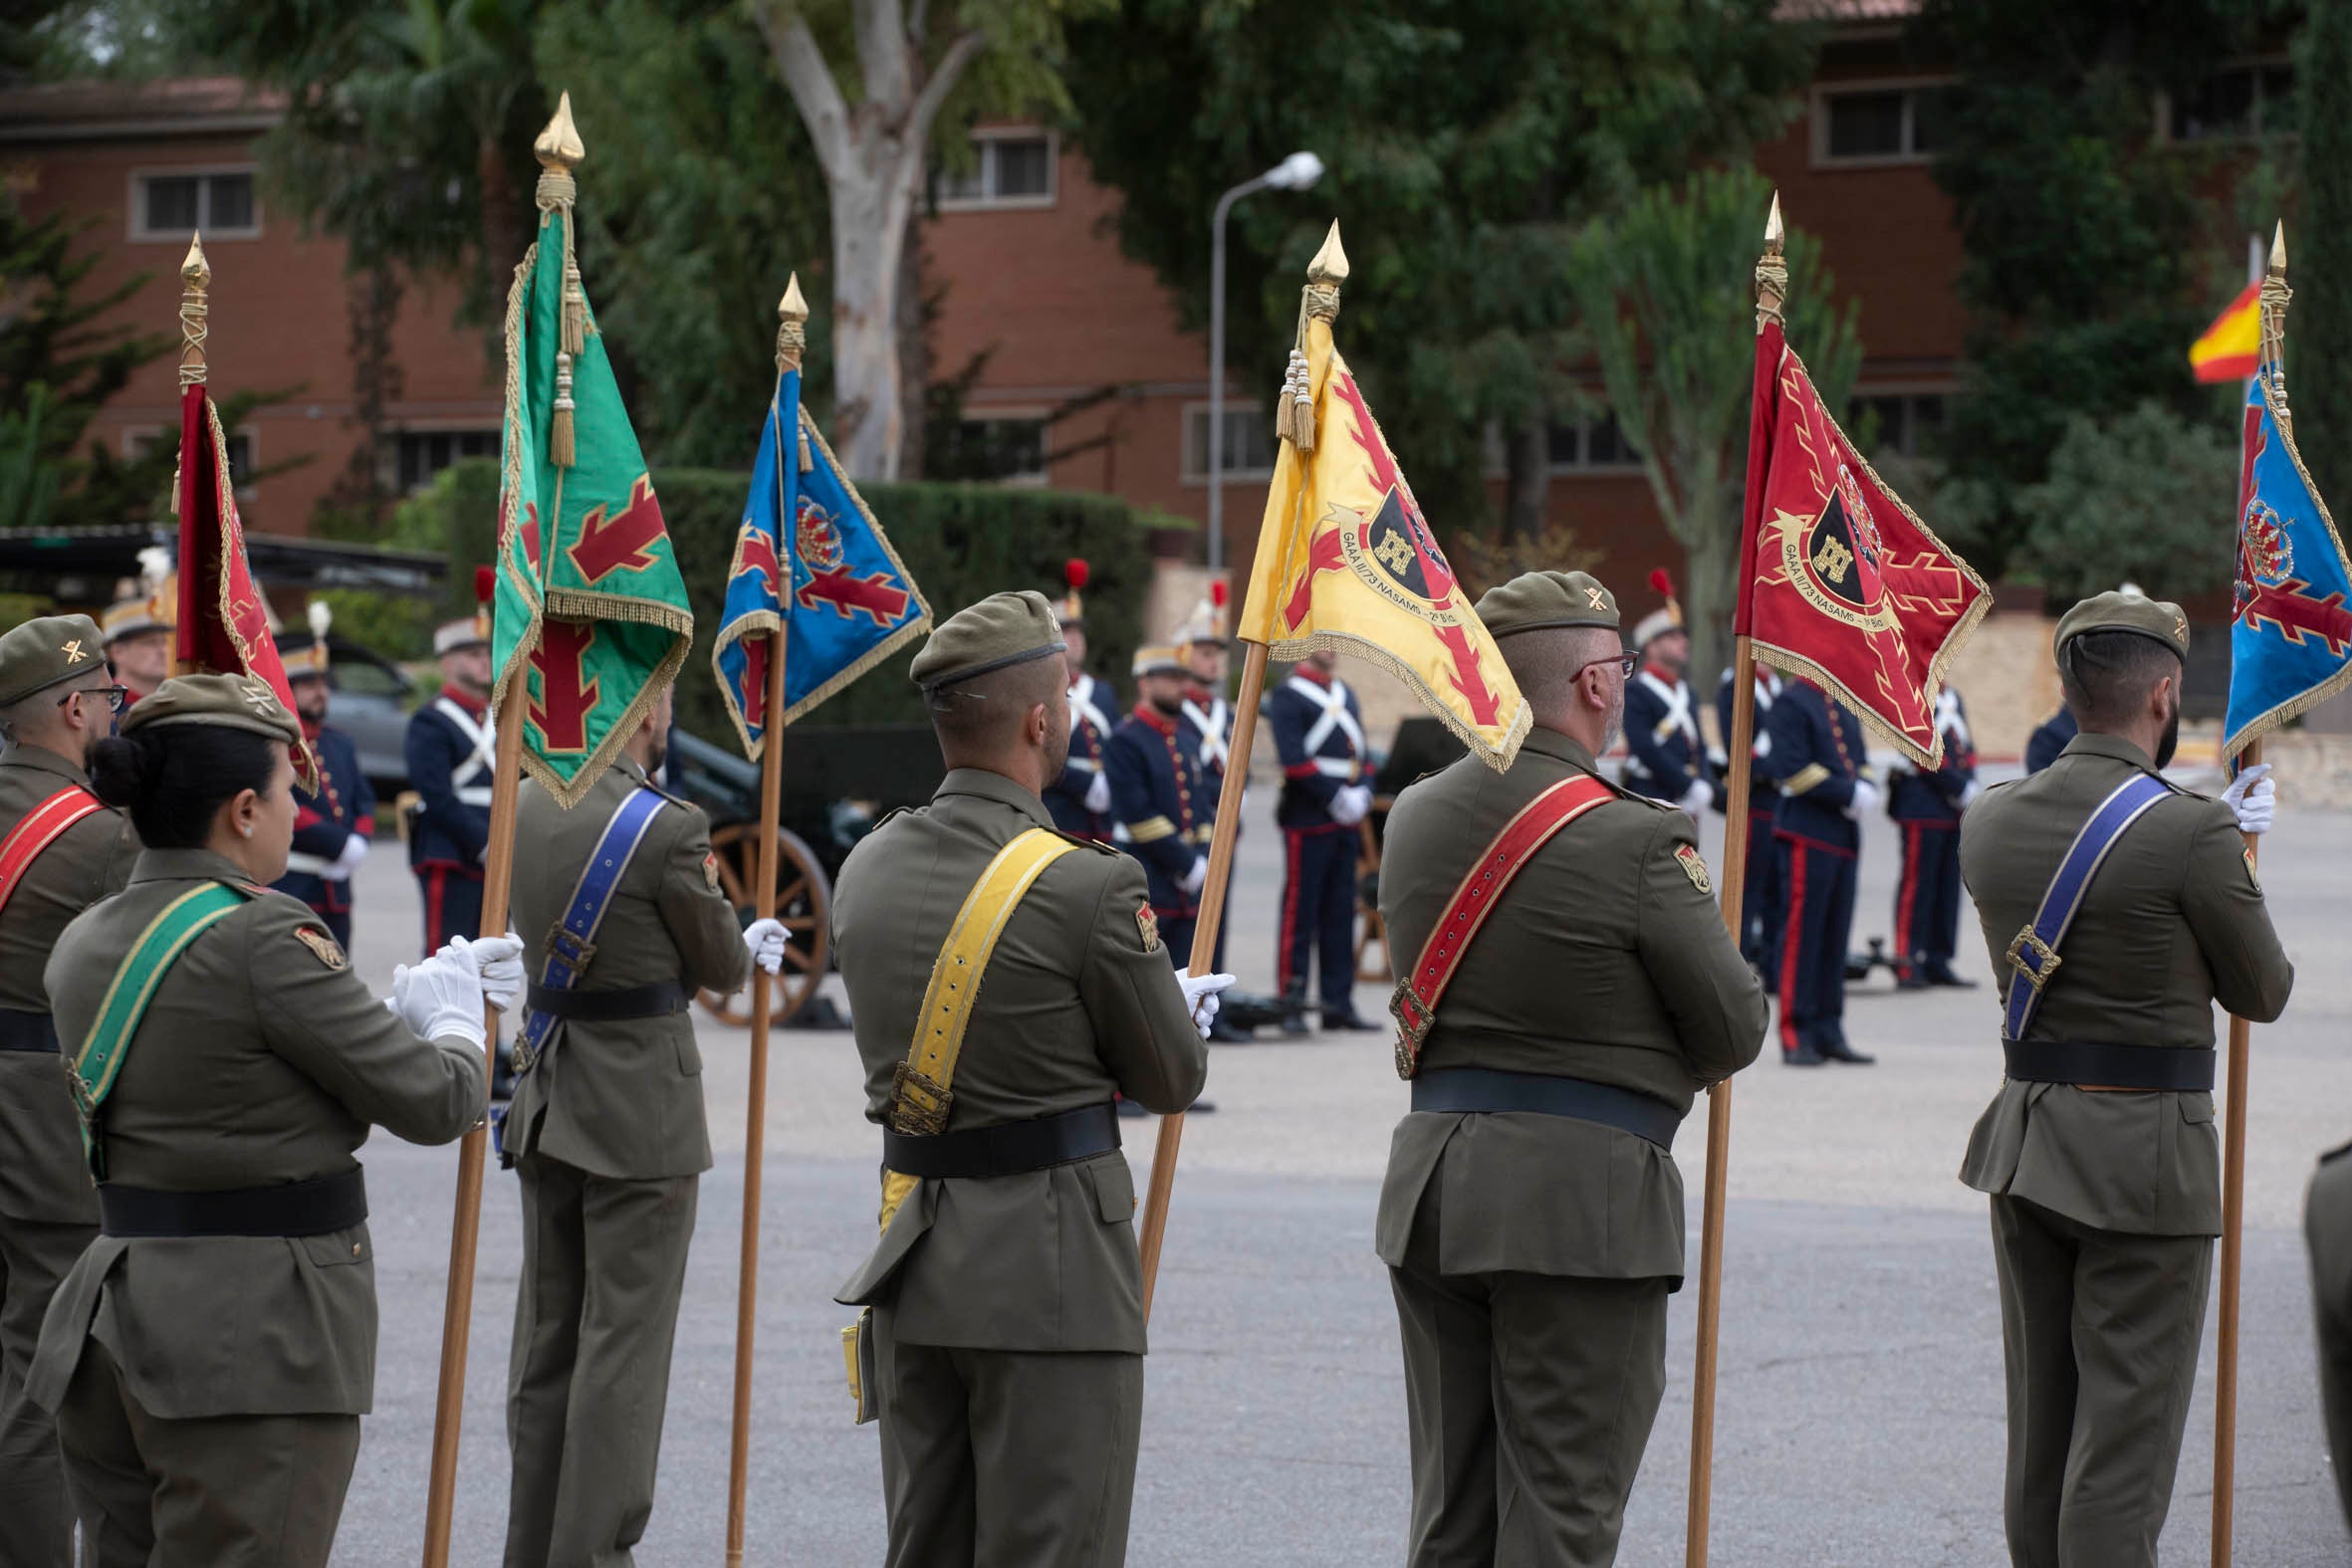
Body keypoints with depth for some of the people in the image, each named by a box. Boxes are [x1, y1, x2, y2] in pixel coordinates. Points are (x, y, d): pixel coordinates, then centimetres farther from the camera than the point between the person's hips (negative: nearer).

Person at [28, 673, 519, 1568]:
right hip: (253, 1338, -8)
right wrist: (453, 1019, 11)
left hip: (114, 1311, 8)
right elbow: (435, 1104, -11)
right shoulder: (261, 938, -17)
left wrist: (407, 1001, 23)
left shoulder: (84, 945, 9)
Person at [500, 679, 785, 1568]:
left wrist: (739, 950, 18)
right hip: (640, 1109, -7)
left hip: (547, 1096, 7)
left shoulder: (524, 808, 4)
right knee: (623, 1343, -1)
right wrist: (747, 951, 20)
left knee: (545, 1338, 14)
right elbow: (721, 967, -6)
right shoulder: (669, 829, -17)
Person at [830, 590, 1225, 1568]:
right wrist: (1186, 1008, 19)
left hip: (912, 1262, 7)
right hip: (1049, 1266, -7)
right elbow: (1171, 1079, -6)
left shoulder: (867, 870, 4)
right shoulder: (1088, 885, -16)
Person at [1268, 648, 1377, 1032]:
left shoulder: (1345, 695, 18)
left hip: (1346, 822, 7)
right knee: (1300, 914, -4)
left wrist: (1361, 794, -2)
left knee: (1341, 914, 8)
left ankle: (1339, 1005, 12)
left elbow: (1362, 752, 16)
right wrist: (1338, 799, -17)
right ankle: (1291, 1007, -1)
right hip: (1309, 822, -7)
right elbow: (1294, 759, -16)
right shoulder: (1287, 697, -6)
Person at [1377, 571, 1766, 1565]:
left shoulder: (1414, 819, 6)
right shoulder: (1638, 842, -14)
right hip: (1583, 1191, -6)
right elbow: (1737, 1031, -6)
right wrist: (1663, 1063, 15)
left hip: (1432, 1183, 6)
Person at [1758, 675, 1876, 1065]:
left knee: (1836, 936, 9)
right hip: (1807, 835, -8)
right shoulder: (1793, 700, -8)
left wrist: (1865, 788, -3)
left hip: (1844, 836, 8)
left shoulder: (1845, 704, 17)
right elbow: (1793, 768, -17)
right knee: (1803, 933, -5)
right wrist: (1849, 793, -18)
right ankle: (1796, 1037, -2)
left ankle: (1829, 1032, 14)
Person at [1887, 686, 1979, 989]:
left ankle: (1938, 962, 14)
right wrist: (1961, 789, -15)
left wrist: (1970, 786, 0)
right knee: (1917, 884, -7)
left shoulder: (1954, 700, 18)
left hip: (1955, 808, 8)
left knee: (1948, 884, 9)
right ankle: (1908, 966, -5)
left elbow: (1966, 747, 17)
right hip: (1922, 808, -8)